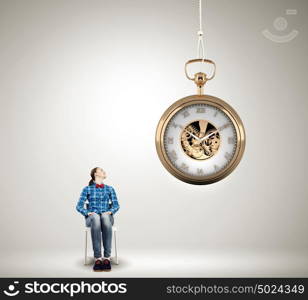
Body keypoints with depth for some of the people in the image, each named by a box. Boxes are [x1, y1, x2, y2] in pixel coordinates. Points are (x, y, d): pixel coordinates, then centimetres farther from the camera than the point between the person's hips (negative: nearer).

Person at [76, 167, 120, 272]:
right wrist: (87, 213, -15)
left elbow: (116, 205, 10)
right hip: (92, 218, -1)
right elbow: (79, 206, 5)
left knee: (105, 217, -39)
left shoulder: (110, 189, 17)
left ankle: (107, 258, -43)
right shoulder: (87, 189, 11)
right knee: (96, 218, -40)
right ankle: (97, 258, -44)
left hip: (106, 216, 1)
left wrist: (110, 211, -12)